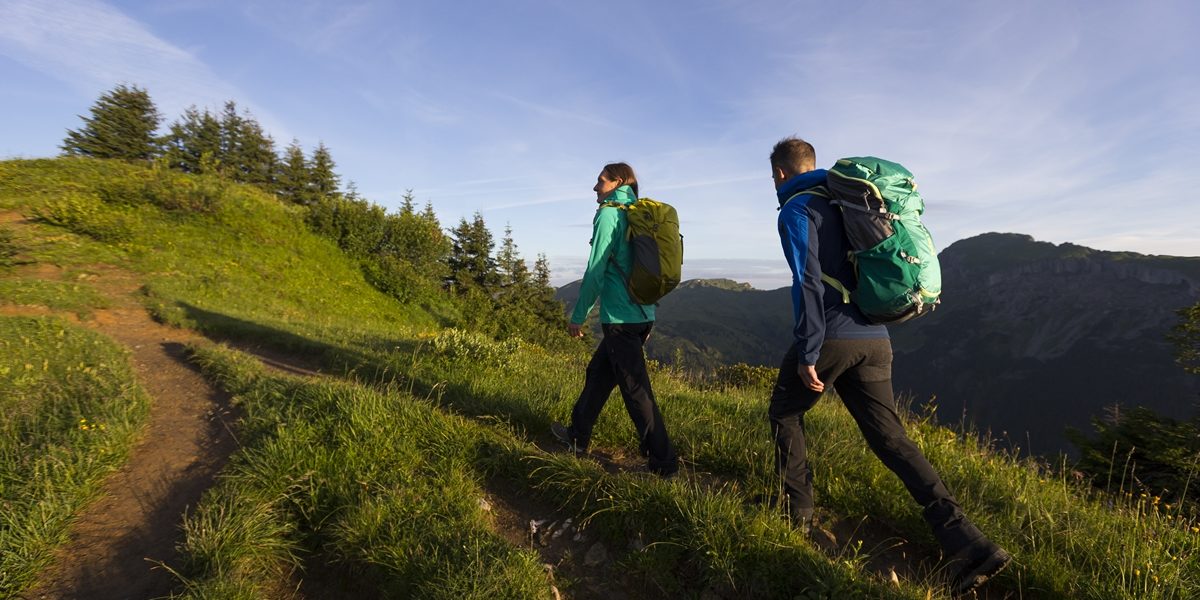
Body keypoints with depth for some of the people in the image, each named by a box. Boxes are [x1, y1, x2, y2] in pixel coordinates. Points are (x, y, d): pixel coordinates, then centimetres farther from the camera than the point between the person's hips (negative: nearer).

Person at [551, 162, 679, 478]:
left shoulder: (609, 214, -8)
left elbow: (595, 271, -13)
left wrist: (578, 316, -5)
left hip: (621, 318, -9)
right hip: (643, 315, 9)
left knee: (636, 390, -1)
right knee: (598, 372, 20)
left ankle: (663, 462, 7)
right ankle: (578, 436, 33)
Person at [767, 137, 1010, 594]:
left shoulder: (796, 210, -5)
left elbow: (807, 283, -16)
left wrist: (807, 354, -16)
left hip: (831, 337, -7)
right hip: (875, 339, 7)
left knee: (785, 415, 15)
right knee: (890, 437, 9)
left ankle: (796, 514, 22)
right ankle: (967, 543, 2)